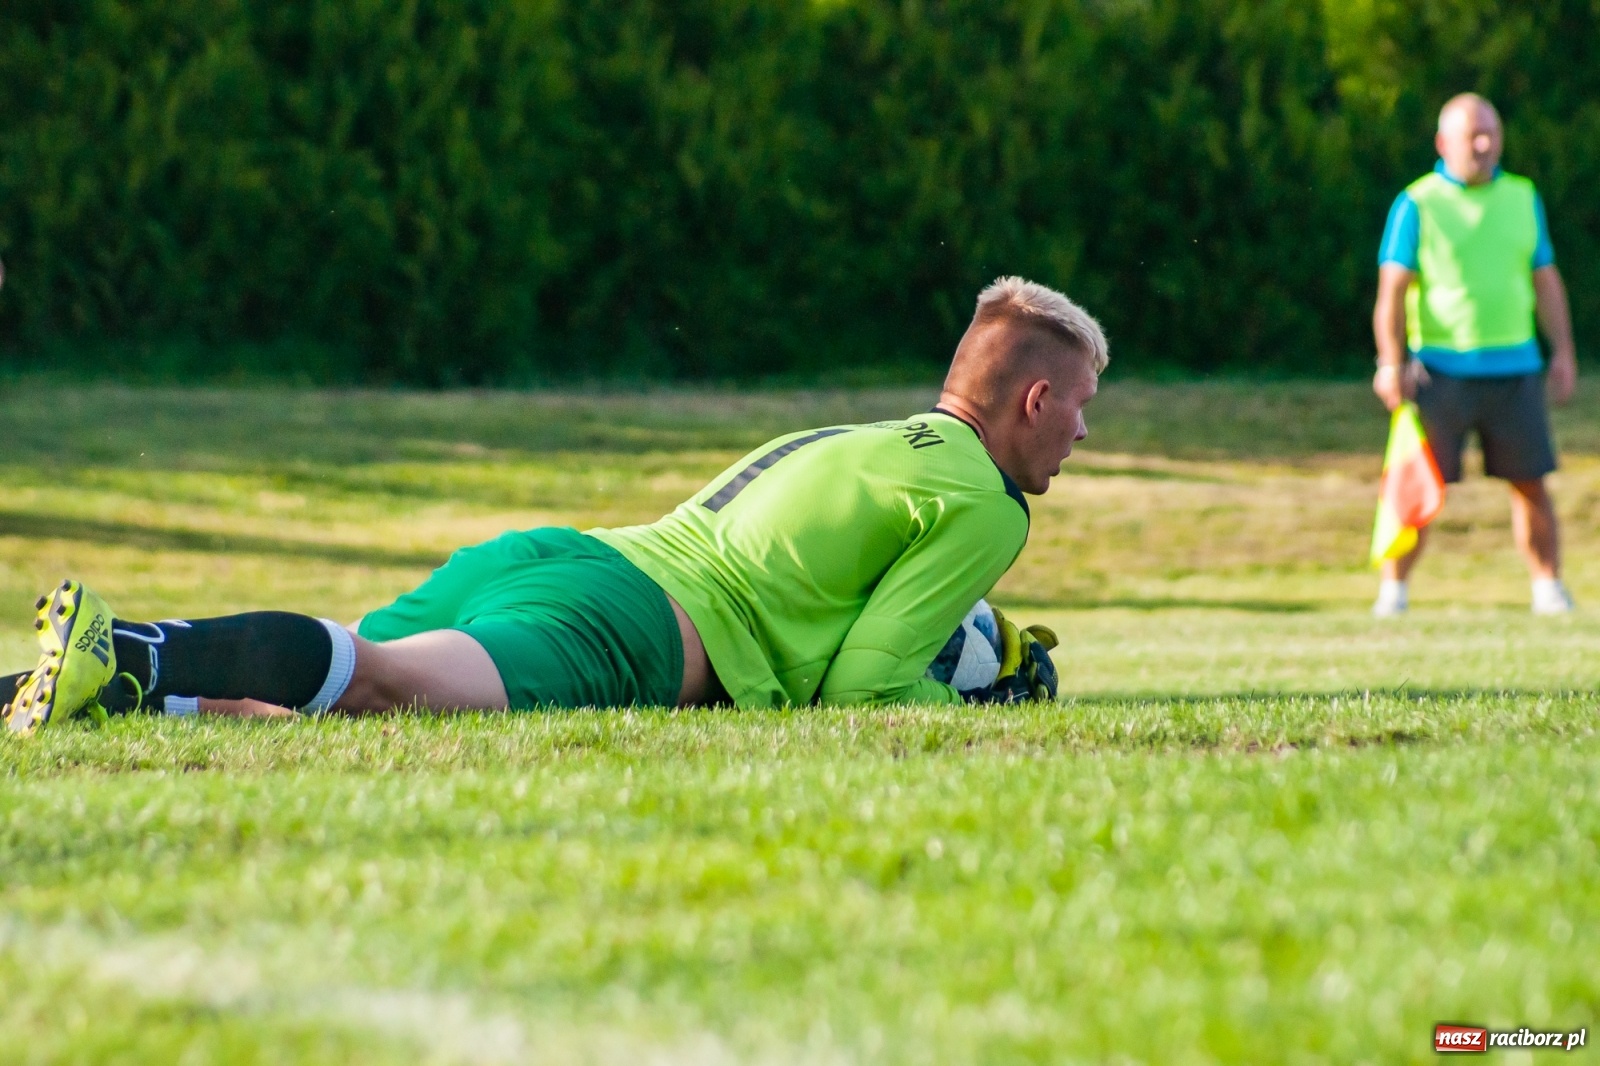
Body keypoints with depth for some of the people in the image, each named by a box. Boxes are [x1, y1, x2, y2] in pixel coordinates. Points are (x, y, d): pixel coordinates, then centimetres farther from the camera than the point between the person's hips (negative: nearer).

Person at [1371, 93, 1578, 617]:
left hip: (1515, 367, 3)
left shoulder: (1522, 198, 12)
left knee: (1530, 482, 5)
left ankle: (1549, 587, 13)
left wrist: (1563, 351, 9)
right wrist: (1391, 362, -15)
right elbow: (1393, 289, -5)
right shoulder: (1417, 205, -1)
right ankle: (1394, 588, 3)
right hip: (1440, 370, -3)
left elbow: (1545, 279, 17)